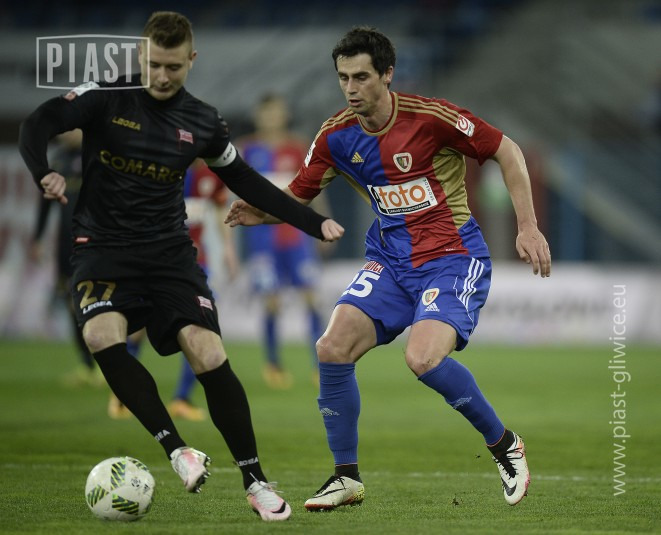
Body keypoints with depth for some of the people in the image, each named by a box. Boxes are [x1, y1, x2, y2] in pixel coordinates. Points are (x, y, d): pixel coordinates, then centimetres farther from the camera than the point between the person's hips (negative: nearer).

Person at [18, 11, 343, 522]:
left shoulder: (202, 122, 5)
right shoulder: (106, 97, -4)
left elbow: (245, 181, 18)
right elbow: (36, 126, -13)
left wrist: (313, 223, 15)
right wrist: (45, 173, -34)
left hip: (170, 251, 2)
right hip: (104, 248, -1)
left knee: (208, 352, -17)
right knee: (102, 334, -32)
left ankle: (256, 481, -7)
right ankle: (176, 448, -25)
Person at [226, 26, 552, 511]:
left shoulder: (430, 117, -16)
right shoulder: (336, 136, -1)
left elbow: (507, 151, -7)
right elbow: (296, 198, 9)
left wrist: (528, 227, -11)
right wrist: (261, 212, -14)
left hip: (454, 256, -5)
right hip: (391, 259, 5)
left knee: (423, 357, -28)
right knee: (333, 348, -13)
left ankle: (505, 446, -3)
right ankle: (347, 477, 4)